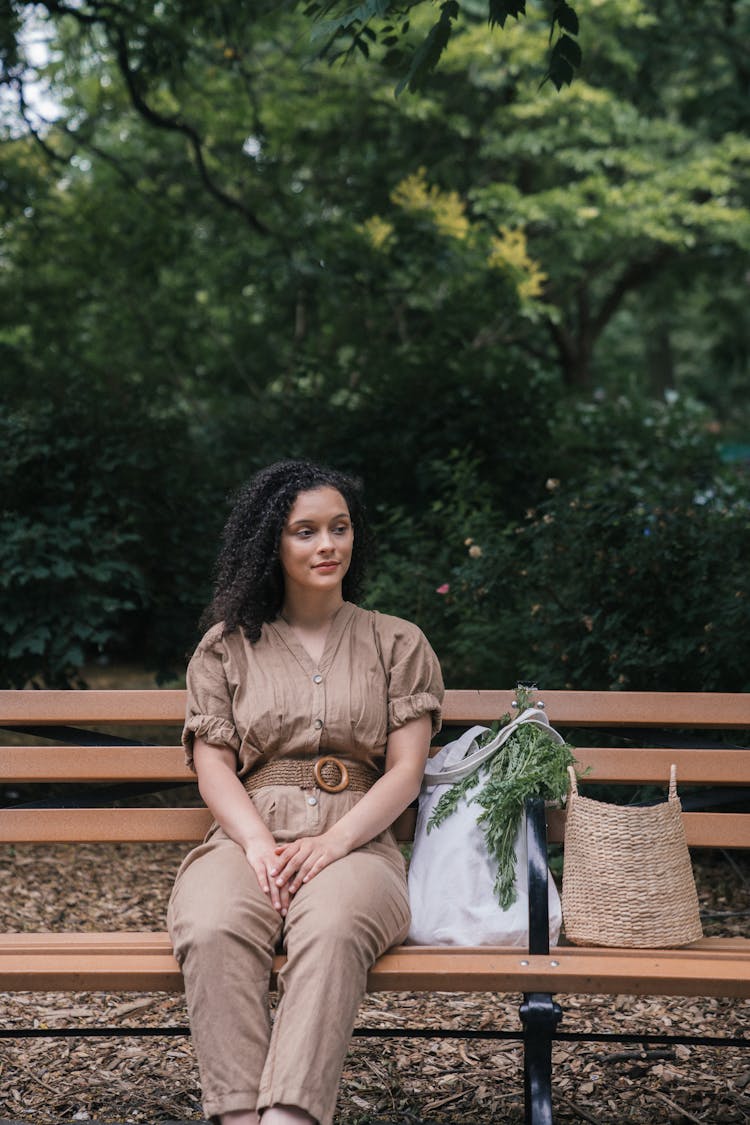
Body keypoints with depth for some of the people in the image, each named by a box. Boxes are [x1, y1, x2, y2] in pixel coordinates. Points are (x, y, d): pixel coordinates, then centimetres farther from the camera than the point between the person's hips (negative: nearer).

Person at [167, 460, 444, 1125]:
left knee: (332, 926, -38)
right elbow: (213, 765, 10)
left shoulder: (397, 644, 17)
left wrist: (335, 840, -11)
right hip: (249, 836, 1)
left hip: (356, 840, -1)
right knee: (214, 930, -35)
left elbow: (405, 770, 8)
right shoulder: (228, 645, 18)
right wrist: (258, 843, -11)